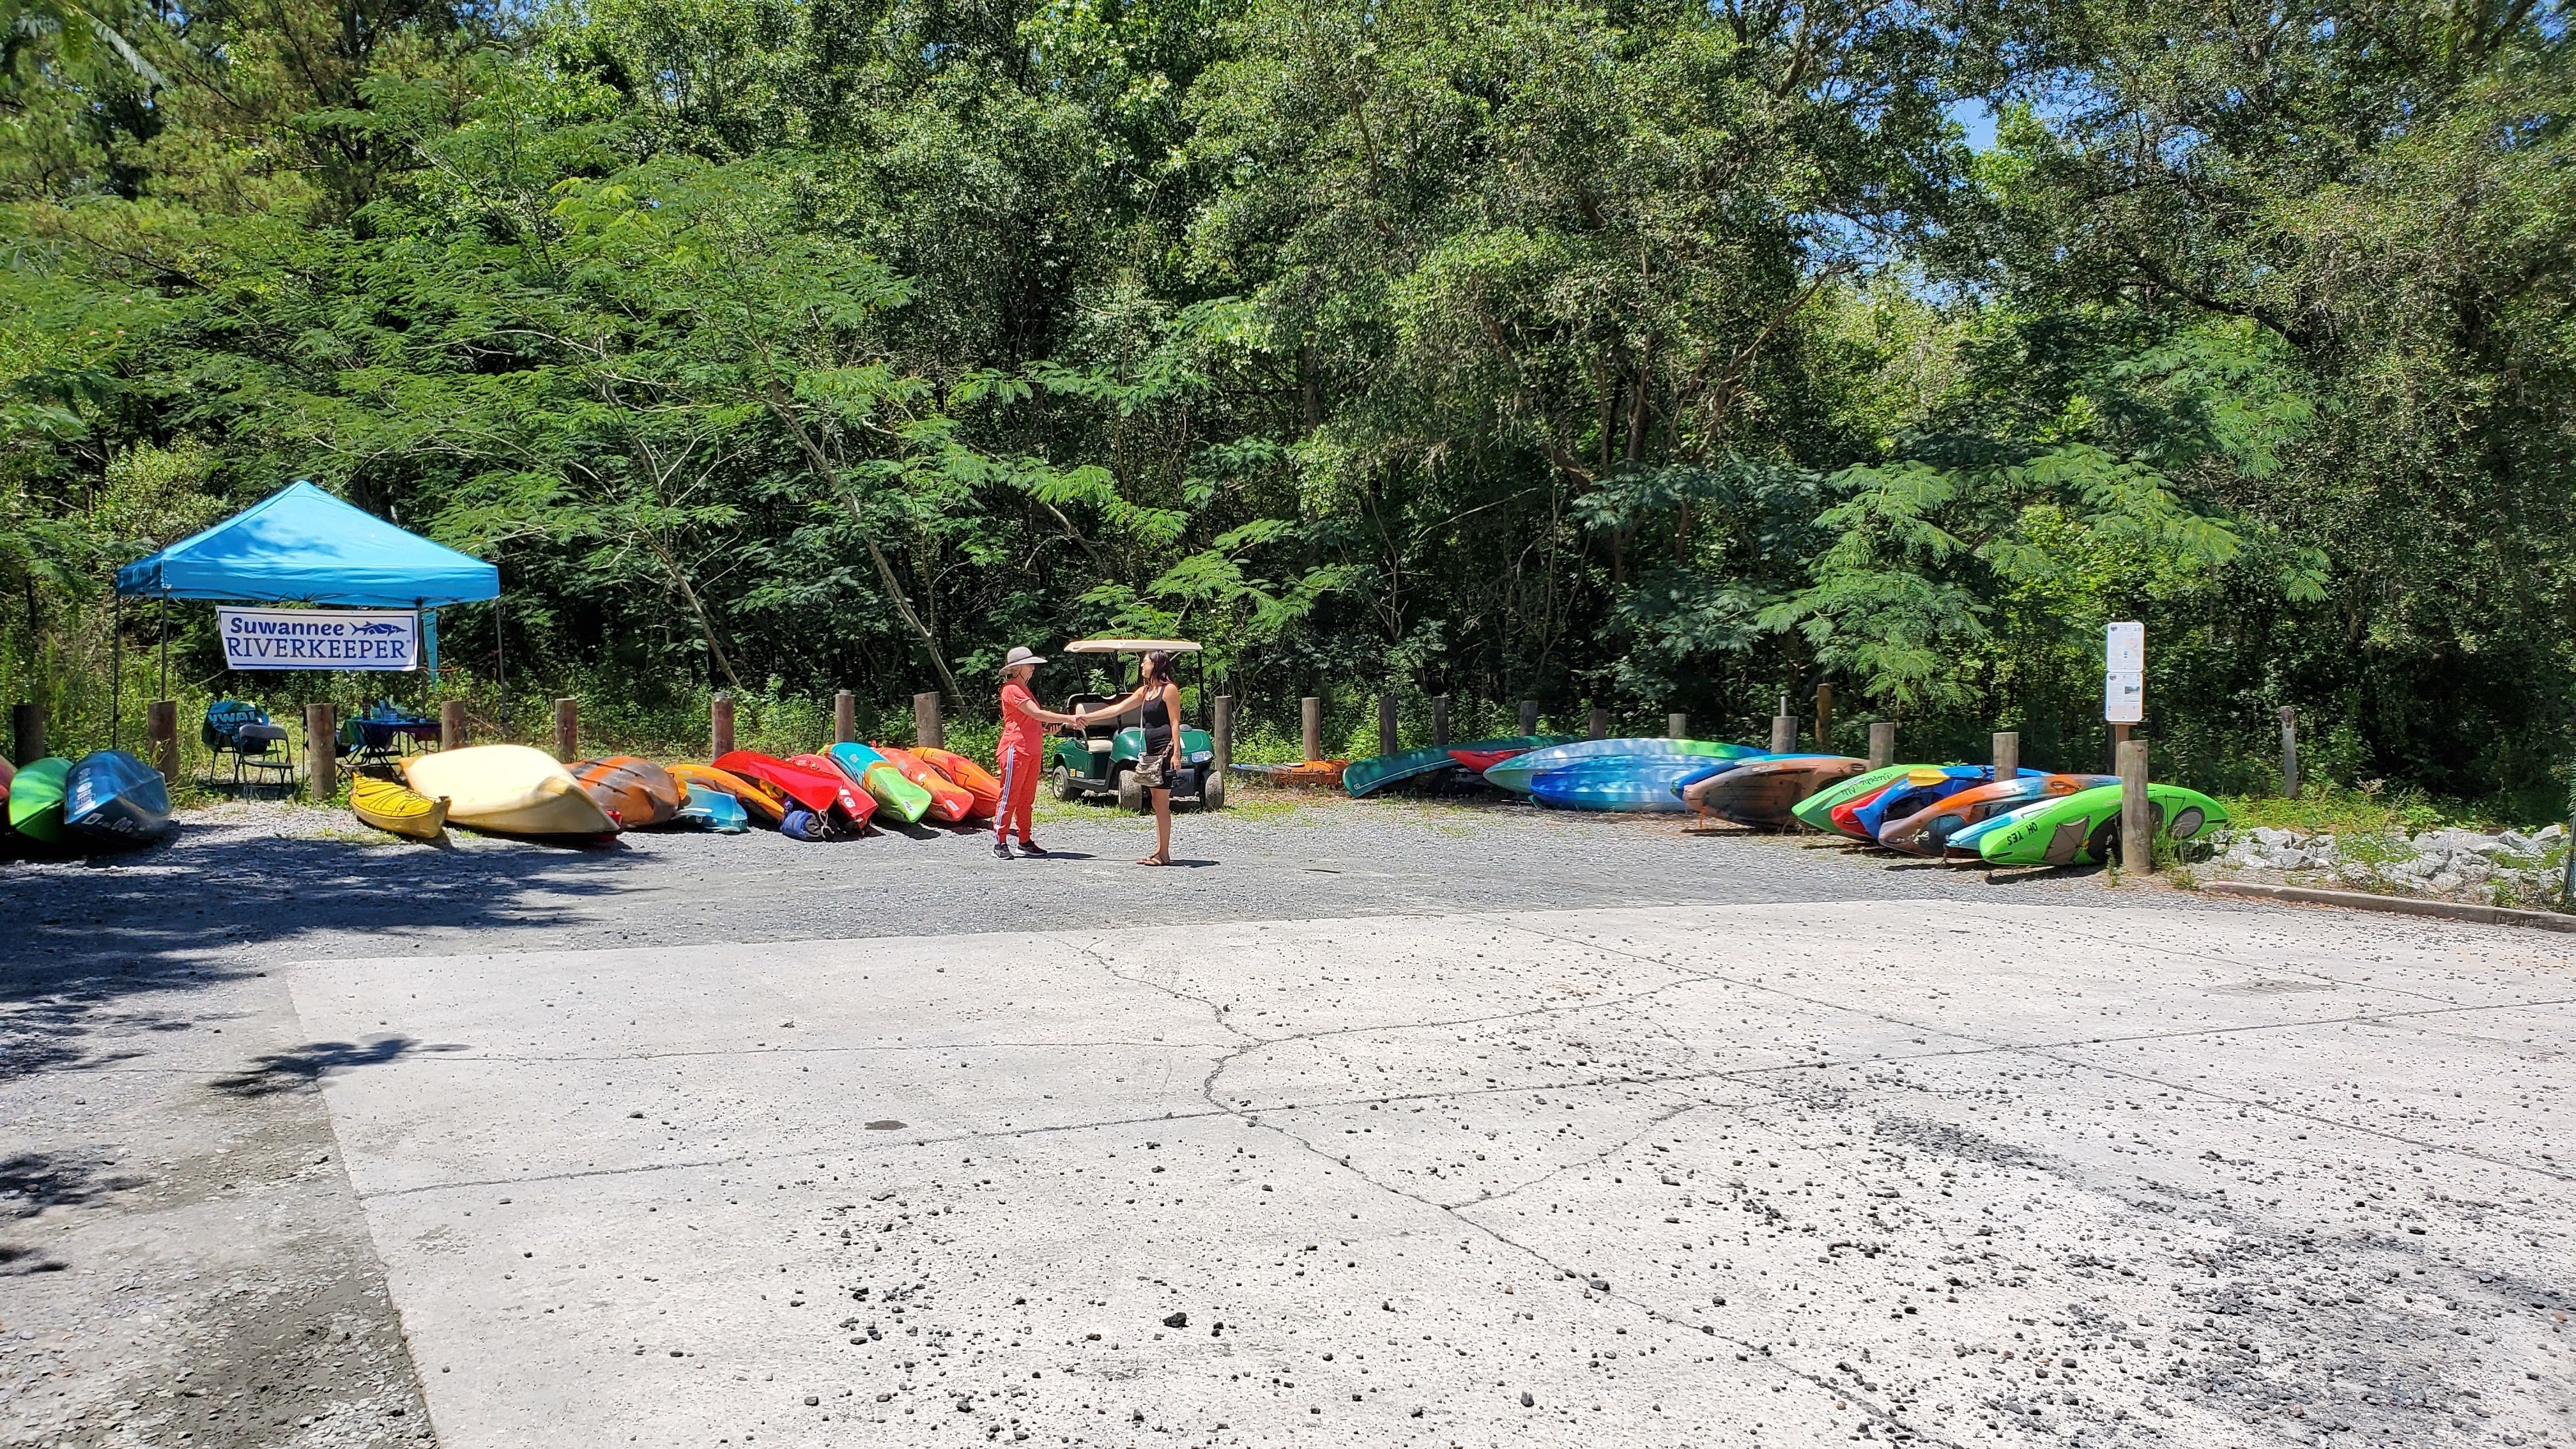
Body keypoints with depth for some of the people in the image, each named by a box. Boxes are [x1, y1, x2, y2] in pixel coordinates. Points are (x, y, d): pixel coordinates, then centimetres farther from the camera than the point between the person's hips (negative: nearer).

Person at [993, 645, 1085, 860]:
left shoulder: (1023, 689, 21)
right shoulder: (1011, 690, -10)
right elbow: (1037, 714, -19)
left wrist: (1047, 729, 6)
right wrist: (1068, 719, -20)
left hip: (1032, 751, 10)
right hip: (1016, 749, -9)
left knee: (1026, 799, 10)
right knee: (1010, 797, -8)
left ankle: (1025, 842, 14)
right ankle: (1000, 843, -6)